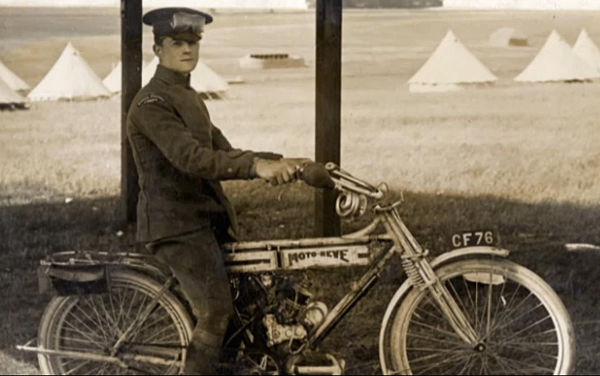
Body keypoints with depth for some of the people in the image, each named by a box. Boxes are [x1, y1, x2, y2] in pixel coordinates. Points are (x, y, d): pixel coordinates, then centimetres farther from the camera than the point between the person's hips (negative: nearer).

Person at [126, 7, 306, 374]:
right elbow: (190, 158, -28)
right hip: (176, 223, -9)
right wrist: (256, 166, -38)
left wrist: (278, 163, -3)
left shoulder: (191, 98, 18)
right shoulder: (151, 103, -14)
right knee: (216, 311, -18)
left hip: (208, 217, 9)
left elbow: (224, 154, 12)